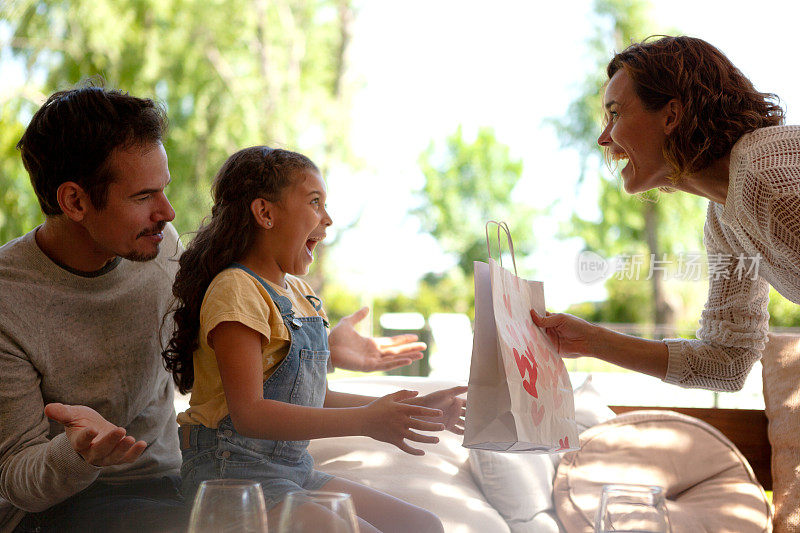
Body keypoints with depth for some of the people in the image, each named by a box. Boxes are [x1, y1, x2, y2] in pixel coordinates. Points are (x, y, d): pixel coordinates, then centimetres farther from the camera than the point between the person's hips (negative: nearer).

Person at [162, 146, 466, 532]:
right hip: (235, 470, -8)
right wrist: (364, 421, -27)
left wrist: (409, 409, 13)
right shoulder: (236, 290, -13)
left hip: (293, 468, 9)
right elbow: (248, 414, -22)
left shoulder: (298, 292, 15)